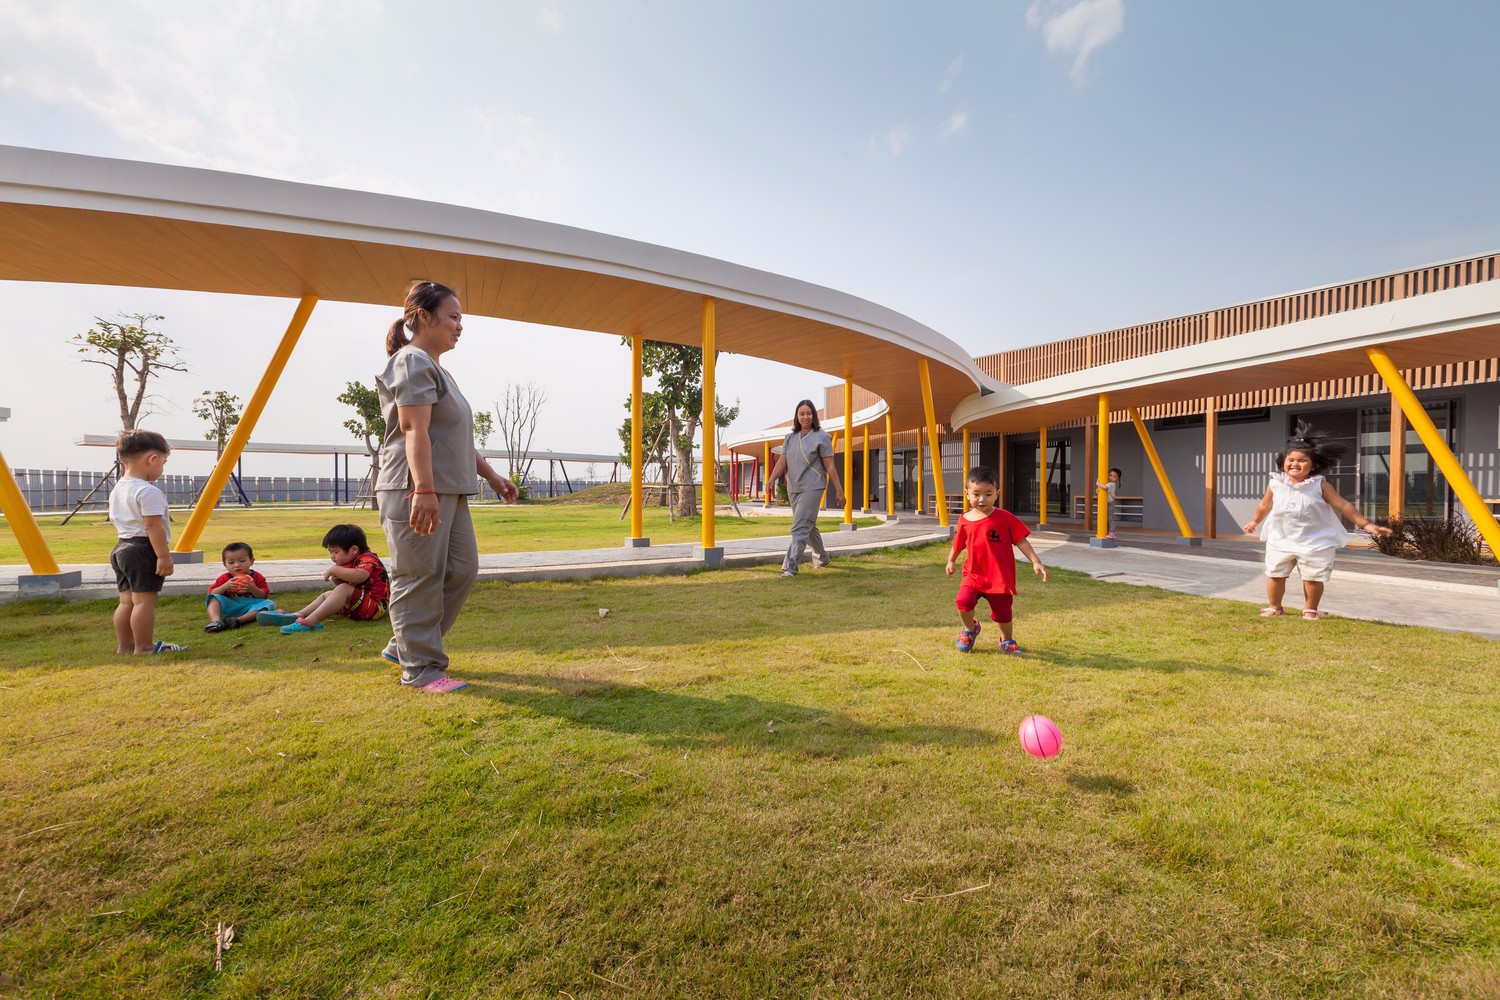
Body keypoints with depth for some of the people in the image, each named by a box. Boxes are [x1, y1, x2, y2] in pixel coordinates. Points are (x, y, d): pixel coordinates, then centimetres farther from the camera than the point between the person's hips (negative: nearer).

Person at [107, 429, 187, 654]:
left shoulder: (117, 490, 14)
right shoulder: (148, 491, -17)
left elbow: (118, 521, 22)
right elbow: (153, 526, -21)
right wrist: (164, 556, -20)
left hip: (121, 547, 10)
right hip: (144, 550, -10)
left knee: (127, 600, 14)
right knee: (144, 600, -4)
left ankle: (124, 646, 21)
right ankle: (144, 647, 0)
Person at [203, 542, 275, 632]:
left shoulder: (256, 577, 7)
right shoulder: (224, 578, 12)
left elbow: (264, 596, -1)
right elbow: (211, 593, 1)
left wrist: (253, 589, -21)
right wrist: (226, 586, -16)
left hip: (249, 606, -1)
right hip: (228, 607, 2)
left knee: (268, 603, -28)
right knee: (215, 598, -21)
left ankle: (238, 620, -44)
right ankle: (215, 621, -46)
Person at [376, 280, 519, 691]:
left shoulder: (438, 369, 23)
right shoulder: (414, 362, -8)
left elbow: (458, 438, 26)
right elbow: (415, 431, -19)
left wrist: (491, 475, 25)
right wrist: (424, 490, -26)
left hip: (449, 490, 10)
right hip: (417, 491, -10)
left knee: (462, 569, 11)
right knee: (421, 578, -4)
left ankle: (404, 645, 24)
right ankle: (420, 668, 6)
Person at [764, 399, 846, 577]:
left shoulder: (821, 437, -4)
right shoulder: (790, 438, 10)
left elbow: (830, 466, -5)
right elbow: (781, 462, 4)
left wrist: (839, 490, -4)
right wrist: (771, 480, -12)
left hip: (812, 488, -6)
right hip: (793, 489, 6)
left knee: (800, 528, -13)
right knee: (808, 526, 19)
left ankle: (790, 567, -13)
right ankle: (823, 557, 39)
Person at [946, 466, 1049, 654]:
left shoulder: (1005, 518, -10)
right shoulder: (965, 520, -3)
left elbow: (1021, 541, -8)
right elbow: (958, 544, 14)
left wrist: (1036, 562, -17)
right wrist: (951, 561, 27)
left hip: (1000, 576, -1)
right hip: (973, 574, 1)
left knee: (1002, 612, 7)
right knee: (964, 601, -20)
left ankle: (1007, 640, 40)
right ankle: (970, 628, 13)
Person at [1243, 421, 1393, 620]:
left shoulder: (1319, 485, -10)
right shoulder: (1276, 483, -4)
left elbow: (1343, 505, -6)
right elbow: (1265, 505, 13)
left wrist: (1366, 524, -10)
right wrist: (1254, 522, 26)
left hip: (1315, 542, -2)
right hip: (1280, 540, 2)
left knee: (1313, 578, 5)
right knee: (1275, 574, 7)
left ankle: (1310, 609, 24)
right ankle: (1274, 607, 23)